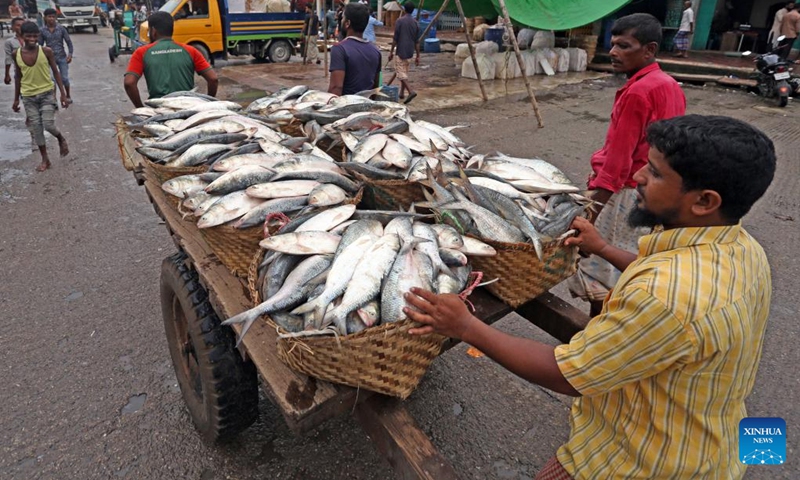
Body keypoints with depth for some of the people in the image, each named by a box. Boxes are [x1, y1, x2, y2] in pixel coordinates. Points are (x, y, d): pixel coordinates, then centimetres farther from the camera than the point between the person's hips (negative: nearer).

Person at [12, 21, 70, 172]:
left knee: (48, 125, -12)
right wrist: (16, 99, 10)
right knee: (36, 128, 4)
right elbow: (18, 76, 7)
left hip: (47, 93, -2)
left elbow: (55, 72, -2)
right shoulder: (16, 54, -2)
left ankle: (61, 139, 23)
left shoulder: (46, 51, -9)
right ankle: (45, 159, 14)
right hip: (28, 96, 2)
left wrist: (63, 94, -6)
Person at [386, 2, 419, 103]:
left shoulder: (400, 20, -9)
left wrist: (391, 51, -3)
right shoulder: (415, 22, 7)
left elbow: (395, 38, -10)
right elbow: (417, 41, 8)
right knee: (404, 71, 18)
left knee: (401, 73, -4)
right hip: (410, 52, 6)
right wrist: (418, 56, 11)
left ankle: (411, 91, -23)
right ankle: (402, 93, 25)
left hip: (401, 51, -6)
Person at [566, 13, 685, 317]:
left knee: (600, 274, 1)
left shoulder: (636, 93, -20)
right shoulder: (670, 86, 8)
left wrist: (591, 212, -20)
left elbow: (617, 161, -23)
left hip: (625, 195, -10)